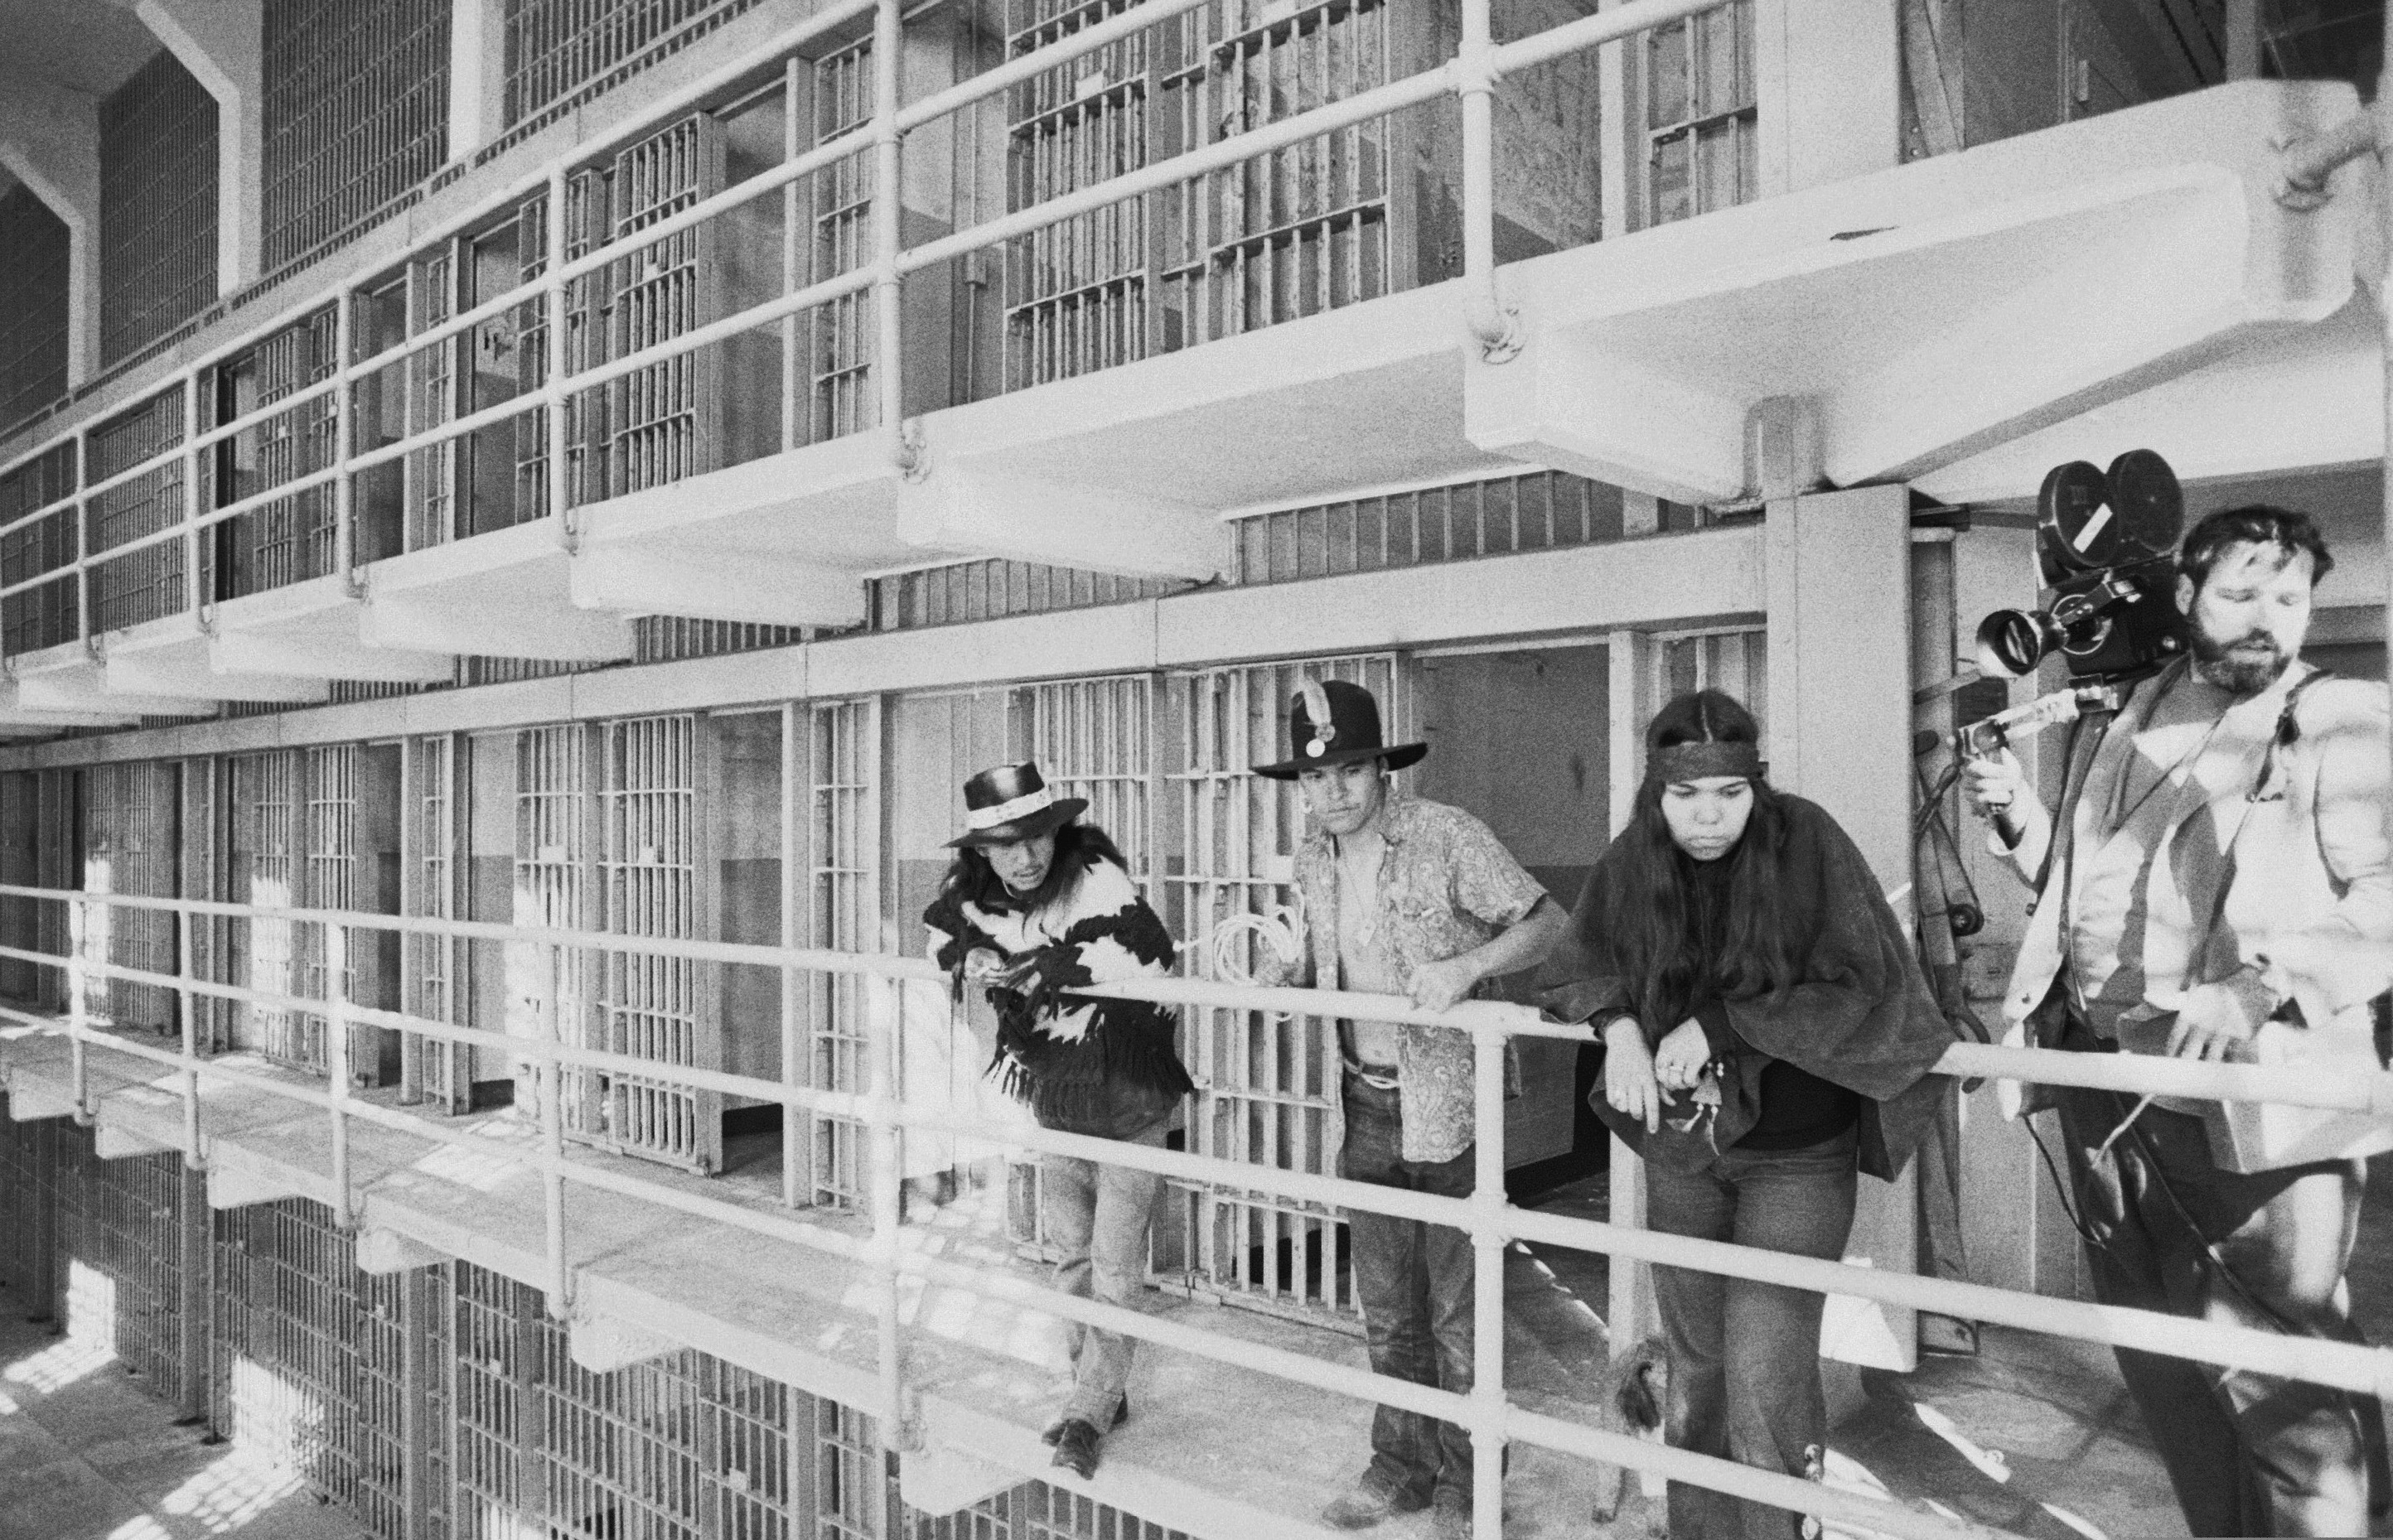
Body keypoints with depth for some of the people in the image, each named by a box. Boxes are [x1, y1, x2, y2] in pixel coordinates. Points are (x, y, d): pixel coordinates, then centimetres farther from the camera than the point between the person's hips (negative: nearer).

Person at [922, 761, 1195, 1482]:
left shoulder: (1098, 881, -26)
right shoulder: (974, 892, -8)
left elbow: (1151, 959, -40)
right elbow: (942, 930, 12)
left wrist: (1048, 965, -37)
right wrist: (971, 957, -11)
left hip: (1129, 1102, -6)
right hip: (1053, 1102, 6)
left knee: (1114, 1265, -1)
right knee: (1071, 1252, 16)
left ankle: (1090, 1414, 12)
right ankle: (1098, 1393, 32)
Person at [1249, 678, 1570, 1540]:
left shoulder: (1445, 836, -15)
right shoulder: (1313, 861, 5)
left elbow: (1546, 922, -12)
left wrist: (1467, 966, -28)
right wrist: (1291, 969, -1)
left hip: (1452, 1104, -6)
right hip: (1369, 1106, 6)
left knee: (1458, 1314, 5)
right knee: (1386, 1310, 17)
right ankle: (1402, 1466, 34)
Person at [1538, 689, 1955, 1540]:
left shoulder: (1806, 841, -17)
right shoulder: (1630, 862, -7)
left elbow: (1861, 981, -18)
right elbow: (1575, 965, 6)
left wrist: (1718, 1026, -22)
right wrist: (1620, 1025, -15)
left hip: (1797, 1156, -3)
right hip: (1682, 1149, 4)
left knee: (1765, 1379, -9)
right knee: (1694, 1367, 15)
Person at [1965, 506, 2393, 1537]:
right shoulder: (2115, 729, 16)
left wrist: (2261, 983, -25)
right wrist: (2019, 821, 6)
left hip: (2253, 1098, -5)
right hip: (2107, 1087, 6)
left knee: (2283, 1388, -4)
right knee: (2161, 1365, 16)